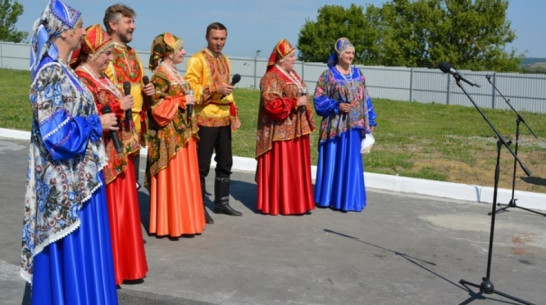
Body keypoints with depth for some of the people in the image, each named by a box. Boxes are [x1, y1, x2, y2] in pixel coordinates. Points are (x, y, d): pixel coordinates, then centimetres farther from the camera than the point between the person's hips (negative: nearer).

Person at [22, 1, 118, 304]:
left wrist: (97, 120, 10)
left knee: (81, 249, 17)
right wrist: (96, 123, -13)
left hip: (75, 177, 10)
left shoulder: (60, 70, 11)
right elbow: (57, 133, -23)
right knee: (70, 251, 1)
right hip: (67, 181, -10)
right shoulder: (51, 74, -19)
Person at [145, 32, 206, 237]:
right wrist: (182, 101, -15)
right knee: (171, 179, -3)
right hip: (170, 136, -9)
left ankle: (182, 221, 21)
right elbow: (158, 107, -19)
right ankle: (169, 225, 5)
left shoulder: (173, 73, 16)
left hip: (182, 133, 9)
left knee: (184, 178, 12)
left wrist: (189, 100, 9)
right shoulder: (160, 75, -12)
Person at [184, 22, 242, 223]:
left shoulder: (225, 61, 17)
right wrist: (215, 89, -23)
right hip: (205, 120, -8)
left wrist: (233, 114, 17)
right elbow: (190, 88, -16)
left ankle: (221, 202, 25)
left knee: (225, 163, 13)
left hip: (224, 120, 8)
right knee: (202, 165, -2)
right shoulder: (197, 60, -7)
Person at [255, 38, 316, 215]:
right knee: (280, 168, -3)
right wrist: (295, 103, -20)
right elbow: (271, 103, -22)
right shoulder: (271, 78, -12)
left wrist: (308, 120, 18)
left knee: (297, 168, 11)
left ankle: (297, 203, 19)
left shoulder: (292, 75, 17)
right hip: (281, 132, -9)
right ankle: (277, 205, 5)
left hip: (296, 129, 9)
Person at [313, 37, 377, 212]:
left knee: (352, 163, 6)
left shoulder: (358, 74, 11)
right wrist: (337, 106, -18)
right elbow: (319, 100, -5)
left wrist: (371, 121, 11)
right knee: (333, 161, 2)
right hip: (335, 127, -4)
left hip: (354, 127, 4)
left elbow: (365, 99, 15)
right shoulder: (328, 75, -3)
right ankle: (328, 197, 13)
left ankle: (347, 198, 14)